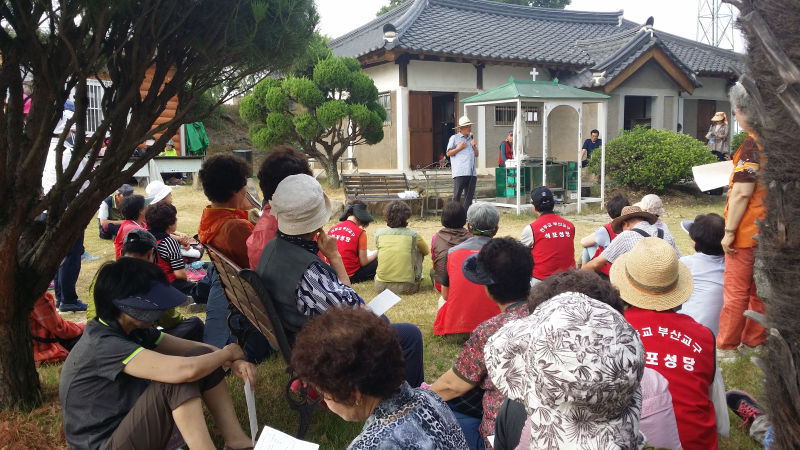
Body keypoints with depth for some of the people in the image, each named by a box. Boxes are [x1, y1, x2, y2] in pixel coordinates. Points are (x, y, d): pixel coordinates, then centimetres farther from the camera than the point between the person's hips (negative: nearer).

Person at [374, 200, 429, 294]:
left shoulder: (379, 233, -2)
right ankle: (417, 278, 37)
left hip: (381, 286, 2)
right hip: (407, 288, -2)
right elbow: (426, 251, 16)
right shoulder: (413, 235, -6)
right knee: (419, 251, 19)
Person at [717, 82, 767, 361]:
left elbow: (742, 193, -21)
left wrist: (729, 231, -16)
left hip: (747, 233, -8)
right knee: (760, 291, 15)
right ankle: (754, 342, 26)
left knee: (736, 292, 1)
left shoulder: (752, 145, -18)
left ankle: (726, 349, 9)